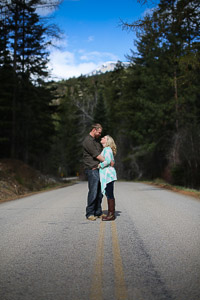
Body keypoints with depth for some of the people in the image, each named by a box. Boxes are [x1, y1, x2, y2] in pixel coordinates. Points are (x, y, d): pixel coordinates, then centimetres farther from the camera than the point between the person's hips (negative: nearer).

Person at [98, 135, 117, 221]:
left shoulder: (107, 149, -9)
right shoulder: (106, 149, 20)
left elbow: (108, 161, -21)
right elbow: (112, 161, 23)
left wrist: (98, 166, -11)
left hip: (108, 174, -10)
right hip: (106, 175, 10)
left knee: (110, 194, -7)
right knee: (108, 194, 11)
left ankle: (111, 215, -4)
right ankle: (110, 213, 17)